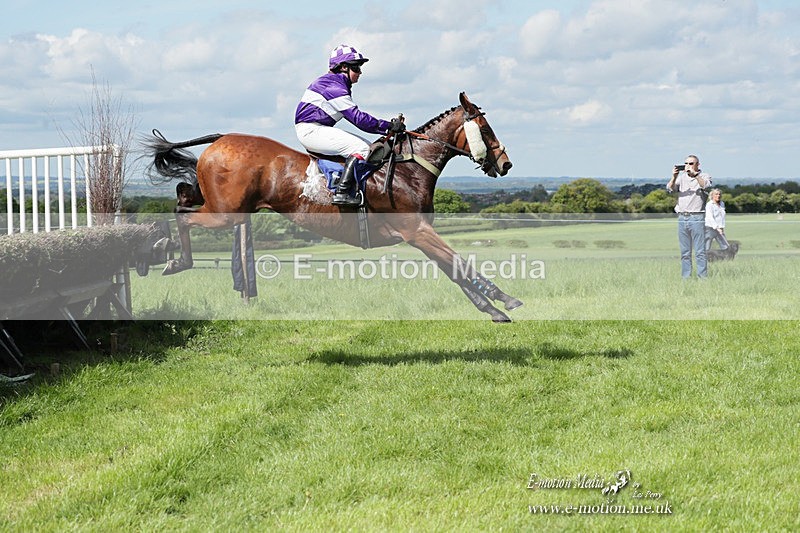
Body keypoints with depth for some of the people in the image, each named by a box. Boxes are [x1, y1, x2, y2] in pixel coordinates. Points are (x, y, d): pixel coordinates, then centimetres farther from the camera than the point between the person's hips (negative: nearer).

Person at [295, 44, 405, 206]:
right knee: (360, 148, -18)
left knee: (368, 146, 7)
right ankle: (341, 193, -25)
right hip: (311, 130, -11)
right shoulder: (335, 87, -16)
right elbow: (359, 118, -21)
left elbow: (356, 117, 16)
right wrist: (388, 127, -21)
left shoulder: (338, 85, 17)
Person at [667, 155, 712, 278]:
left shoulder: (704, 176, 6)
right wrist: (674, 177, -15)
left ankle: (702, 277, -6)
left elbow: (705, 185, -15)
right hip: (682, 218, 4)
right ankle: (686, 278, 9)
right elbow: (670, 188, 1)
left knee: (700, 252, -6)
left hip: (697, 218, -4)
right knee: (685, 253, 6)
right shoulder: (681, 177, 15)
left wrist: (694, 174, -23)